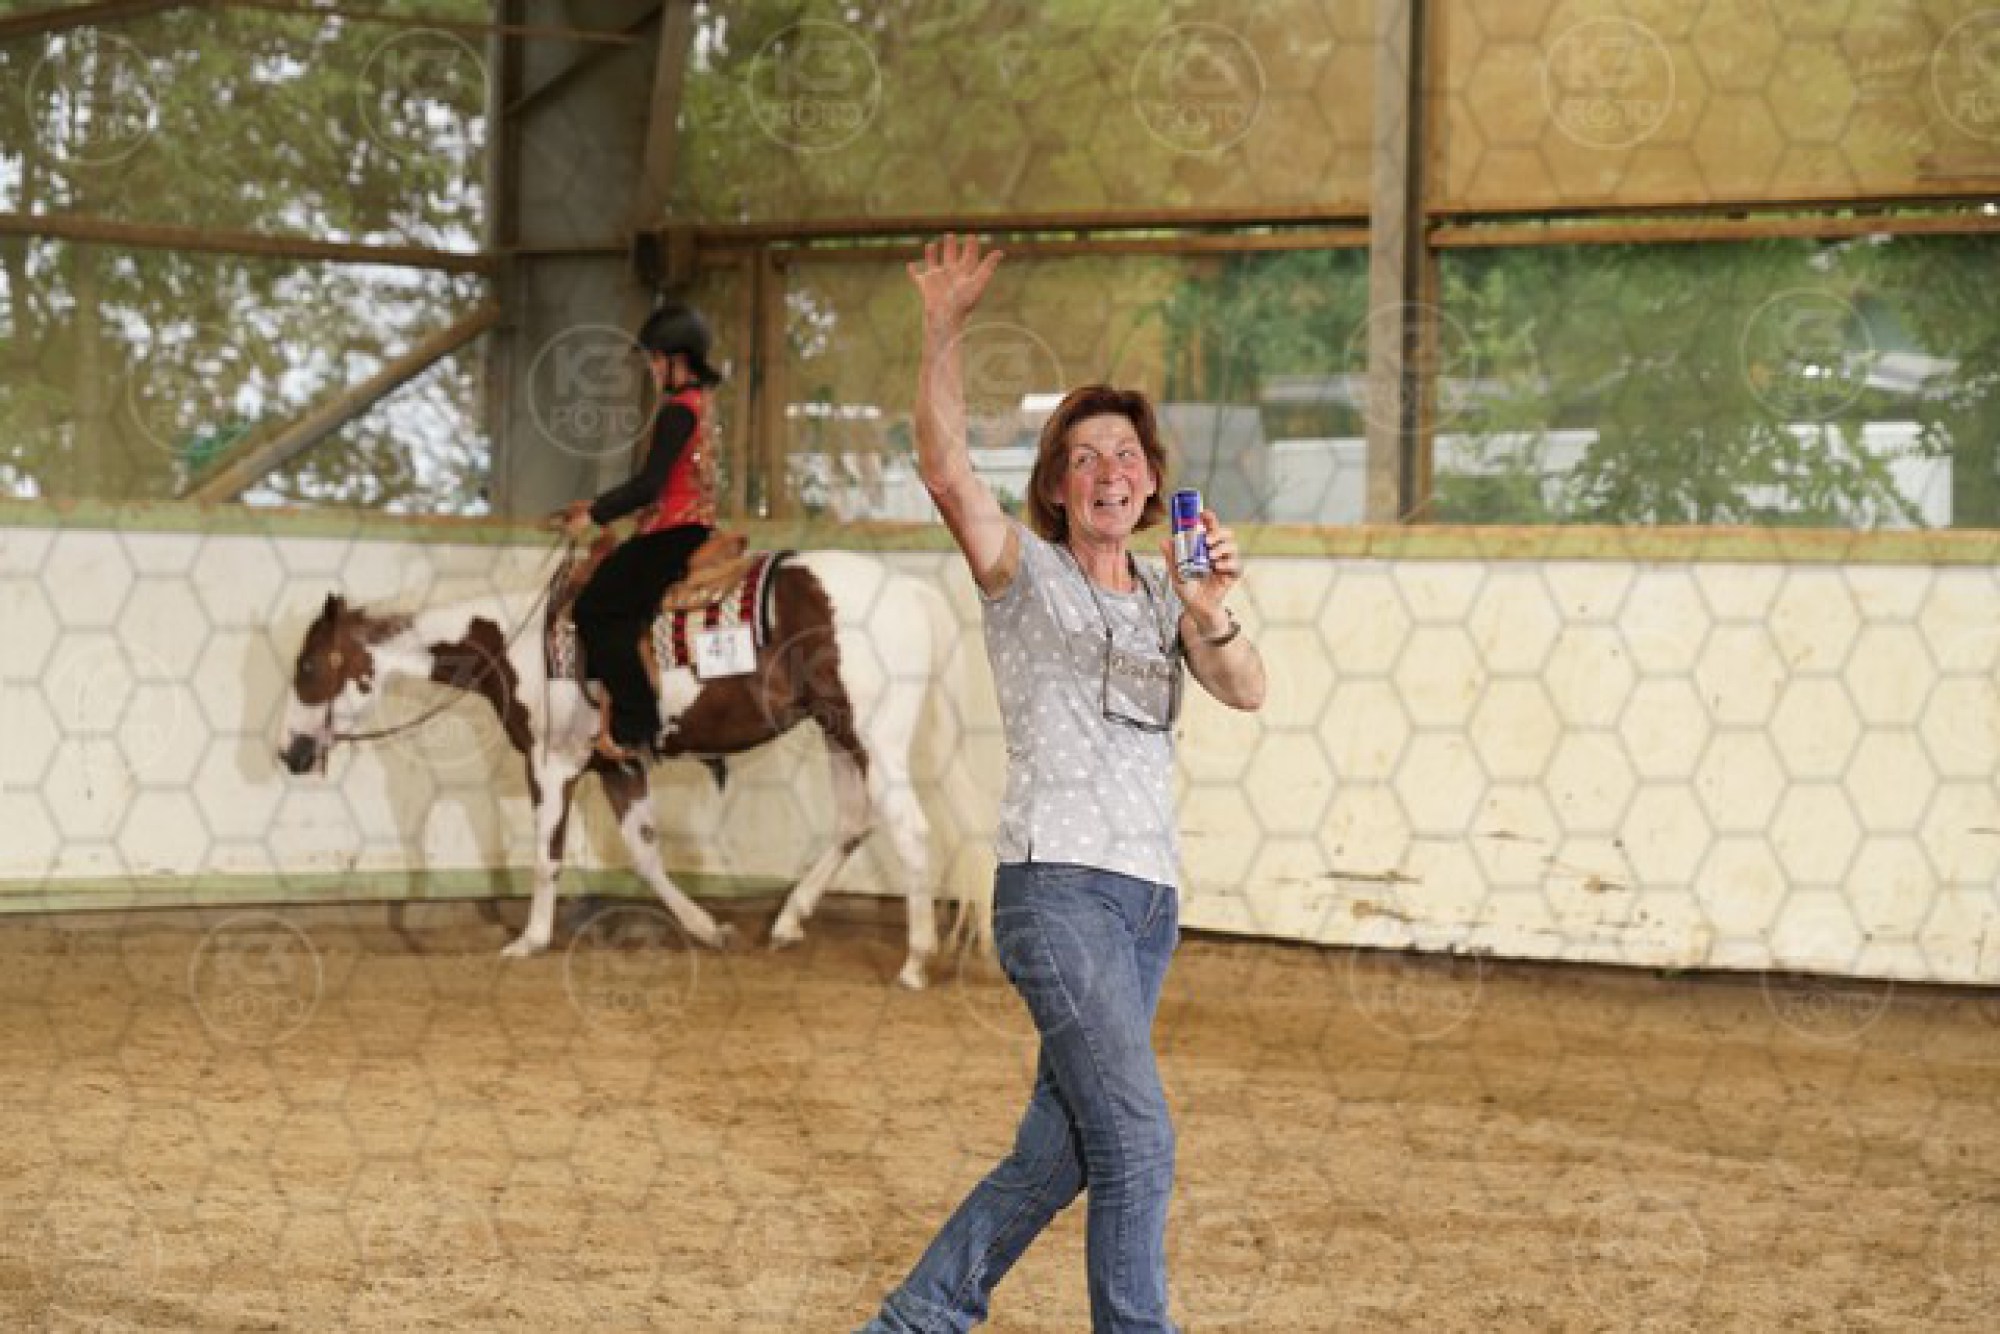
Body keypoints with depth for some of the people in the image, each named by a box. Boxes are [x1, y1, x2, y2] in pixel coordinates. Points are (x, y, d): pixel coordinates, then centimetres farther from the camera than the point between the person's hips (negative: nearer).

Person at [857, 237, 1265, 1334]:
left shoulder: (1166, 598, 16)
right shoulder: (1023, 573, 3)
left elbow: (1246, 692, -3)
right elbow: (945, 470, -15)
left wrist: (1213, 615, -24)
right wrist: (943, 330, -28)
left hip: (1148, 900, 6)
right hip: (1056, 885, -6)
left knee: (1057, 1155, 9)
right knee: (1138, 1142, -15)